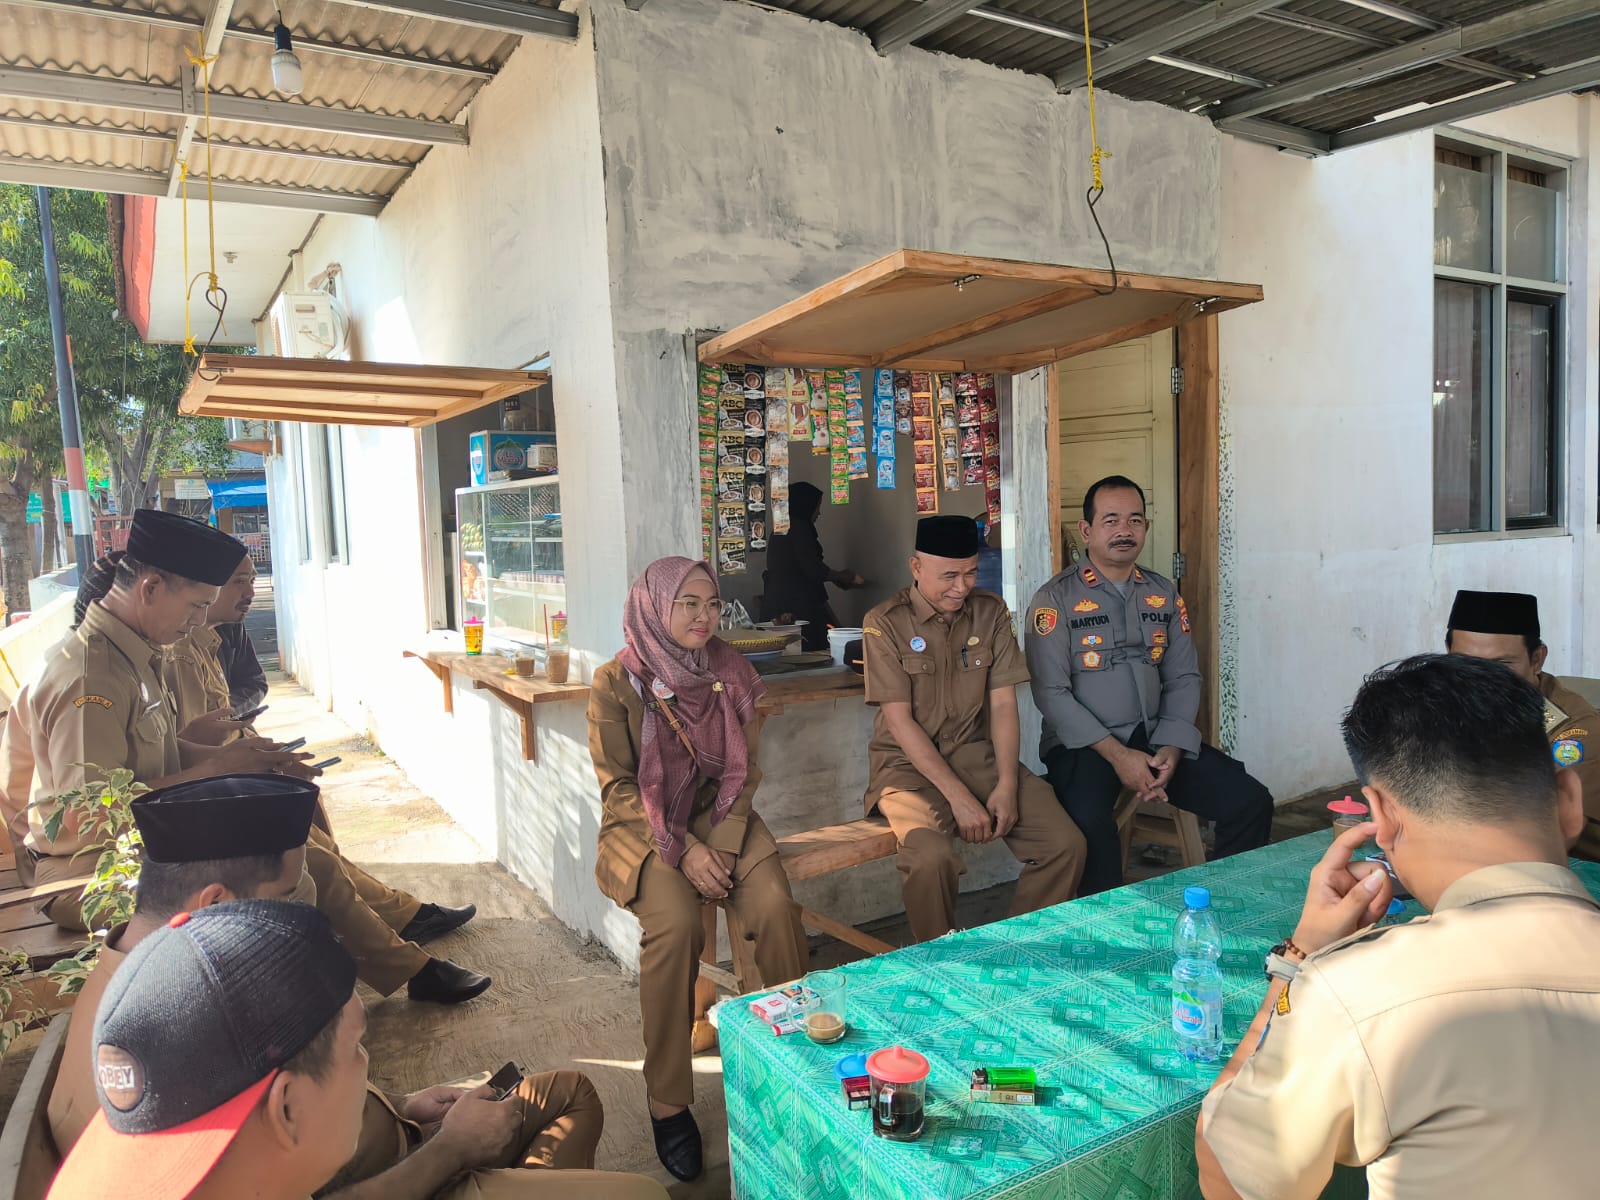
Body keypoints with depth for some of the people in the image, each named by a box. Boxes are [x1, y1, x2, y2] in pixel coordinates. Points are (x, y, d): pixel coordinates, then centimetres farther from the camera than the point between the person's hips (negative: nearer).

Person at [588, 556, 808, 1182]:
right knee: (676, 923, -30)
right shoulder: (616, 681, -8)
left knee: (775, 907, -25)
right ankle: (668, 1104, -13)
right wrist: (683, 850, -18)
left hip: (720, 816, 3)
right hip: (642, 826, -3)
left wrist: (722, 843, -11)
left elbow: (744, 767, 4)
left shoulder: (730, 670, 1)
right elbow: (618, 787, -8)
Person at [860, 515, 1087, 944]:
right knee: (931, 857, -32)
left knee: (1066, 845, -15)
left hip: (978, 754, 4)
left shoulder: (991, 612, 5)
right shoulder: (885, 623, -7)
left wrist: (1007, 784, -12)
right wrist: (958, 796, -19)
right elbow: (900, 721, -12)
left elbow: (1003, 704, 2)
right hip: (910, 763, -4)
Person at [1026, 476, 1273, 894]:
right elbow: (1051, 692, -11)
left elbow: (1183, 679, 10)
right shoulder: (1056, 599, -5)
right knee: (1089, 824, -34)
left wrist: (1171, 749, -7)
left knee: (1251, 801, -11)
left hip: (1155, 738, 5)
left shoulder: (1164, 594, 12)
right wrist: (1116, 754, -17)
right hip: (1082, 744, -5)